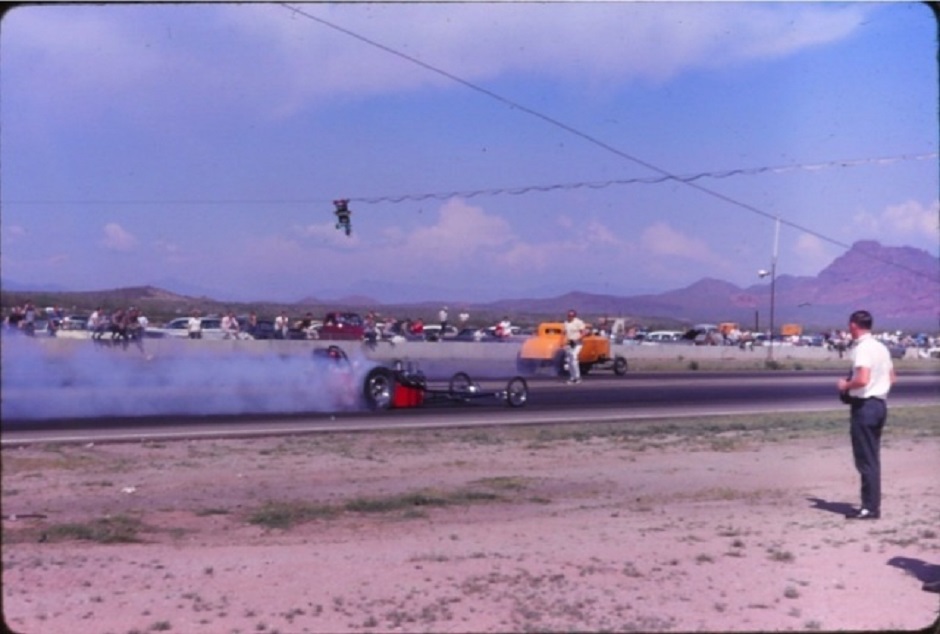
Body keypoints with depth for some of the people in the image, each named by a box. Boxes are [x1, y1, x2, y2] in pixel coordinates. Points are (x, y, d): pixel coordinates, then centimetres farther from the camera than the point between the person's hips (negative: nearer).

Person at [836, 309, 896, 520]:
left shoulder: (862, 348, -17)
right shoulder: (881, 347, 11)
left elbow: (862, 379, -27)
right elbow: (891, 378, 17)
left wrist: (845, 385, -10)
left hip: (864, 405, -9)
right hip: (879, 403, 9)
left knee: (865, 459, -4)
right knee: (872, 458, 14)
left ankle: (870, 507, -1)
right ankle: (872, 504, 18)